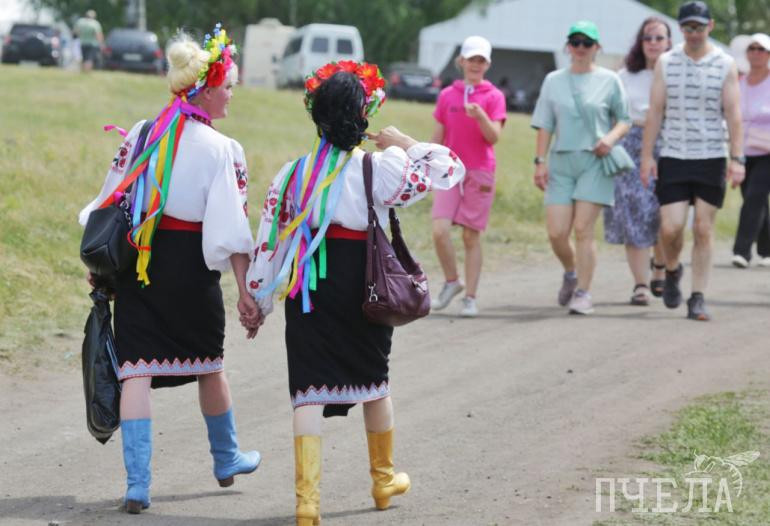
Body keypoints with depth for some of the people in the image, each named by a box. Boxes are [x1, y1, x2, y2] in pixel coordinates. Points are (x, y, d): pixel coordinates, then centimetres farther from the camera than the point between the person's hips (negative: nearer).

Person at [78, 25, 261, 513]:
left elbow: (109, 203, 8)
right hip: (191, 269, -2)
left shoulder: (141, 135, 1)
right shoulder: (222, 149, -12)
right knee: (208, 363, 18)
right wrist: (245, 288, -10)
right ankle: (227, 459, 39)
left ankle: (137, 483, -10)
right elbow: (230, 229, -15)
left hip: (136, 265, 3)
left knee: (138, 369, 0)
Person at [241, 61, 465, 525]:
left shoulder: (293, 173, -2)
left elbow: (269, 241, 1)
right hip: (364, 287, -1)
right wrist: (404, 143, 9)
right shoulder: (380, 169, -11)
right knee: (373, 380, 20)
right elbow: (448, 170, -3)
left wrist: (258, 298, 11)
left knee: (310, 388, 0)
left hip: (308, 290, 1)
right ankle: (384, 477, 39)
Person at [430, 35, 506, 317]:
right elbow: (438, 136, 13)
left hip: (479, 173, -2)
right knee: (439, 230, -13)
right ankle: (452, 281, 9)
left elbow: (494, 137, -9)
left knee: (471, 237, 0)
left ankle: (470, 298, 7)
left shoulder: (494, 97, 0)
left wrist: (480, 115, -26)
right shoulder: (447, 95, 8)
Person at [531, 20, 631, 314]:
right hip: (560, 161, 2)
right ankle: (570, 273, 26)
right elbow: (545, 126, 11)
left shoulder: (609, 80, 5)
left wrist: (611, 137, -11)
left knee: (583, 230, -10)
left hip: (594, 161, -2)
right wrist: (540, 161, 2)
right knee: (556, 232, -4)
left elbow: (624, 121, 10)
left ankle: (583, 293, -2)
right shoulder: (553, 81, 11)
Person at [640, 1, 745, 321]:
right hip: (673, 158, 0)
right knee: (670, 228, -8)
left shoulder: (725, 64, 1)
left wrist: (737, 158, -8)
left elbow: (733, 113, -1)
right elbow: (655, 111, 4)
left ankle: (697, 299, 5)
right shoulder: (666, 63, 4)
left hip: (711, 158, 0)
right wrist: (647, 155, -1)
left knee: (703, 230, 0)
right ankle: (672, 271, 24)